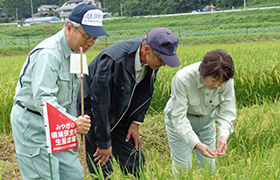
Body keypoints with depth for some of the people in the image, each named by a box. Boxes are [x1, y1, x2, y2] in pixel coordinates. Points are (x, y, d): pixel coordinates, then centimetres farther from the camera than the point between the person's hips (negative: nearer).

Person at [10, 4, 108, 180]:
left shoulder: (76, 51, 8)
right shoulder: (48, 54, -24)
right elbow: (43, 99, -33)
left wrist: (74, 132, 17)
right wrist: (72, 123, -44)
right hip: (31, 124, -9)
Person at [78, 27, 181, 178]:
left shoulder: (153, 59, -12)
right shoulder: (113, 60, -35)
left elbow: (145, 92, 5)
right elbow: (99, 102, -29)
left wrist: (136, 122, 1)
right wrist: (104, 143, -22)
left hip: (120, 114, 7)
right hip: (95, 112, -7)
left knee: (136, 163, 8)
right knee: (103, 171, -6)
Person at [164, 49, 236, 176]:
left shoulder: (227, 81, -22)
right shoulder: (183, 78, -34)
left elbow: (227, 112, -16)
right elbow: (179, 116, -33)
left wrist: (223, 135, -35)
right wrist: (196, 144, -41)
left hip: (206, 121, 4)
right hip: (179, 121, -4)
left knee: (208, 165, 6)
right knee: (183, 166, -5)